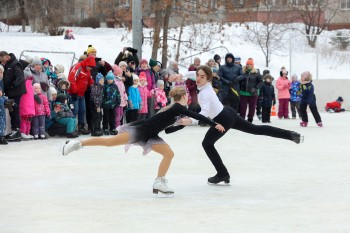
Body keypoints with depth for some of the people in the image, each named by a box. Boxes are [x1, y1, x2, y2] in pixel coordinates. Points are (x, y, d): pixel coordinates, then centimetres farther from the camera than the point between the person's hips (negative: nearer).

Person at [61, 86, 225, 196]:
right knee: (109, 142, -14)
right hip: (140, 129, -9)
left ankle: (159, 182, -5)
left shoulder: (174, 110, 17)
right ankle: (76, 144, -6)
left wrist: (183, 124, 20)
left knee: (169, 153, -4)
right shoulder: (178, 107, -11)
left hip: (149, 135, 9)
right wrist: (215, 125, -11)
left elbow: (167, 130, 25)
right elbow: (198, 116, -16)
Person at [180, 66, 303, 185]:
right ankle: (290, 135, 16)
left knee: (207, 144, 7)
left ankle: (222, 174, 10)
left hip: (223, 120, -9)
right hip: (228, 113, 9)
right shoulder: (207, 85, 1)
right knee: (255, 129, 16)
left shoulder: (204, 93, -26)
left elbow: (205, 112, -42)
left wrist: (190, 120, -53)